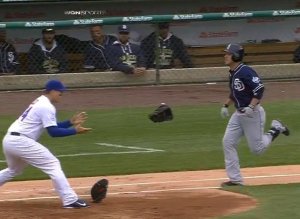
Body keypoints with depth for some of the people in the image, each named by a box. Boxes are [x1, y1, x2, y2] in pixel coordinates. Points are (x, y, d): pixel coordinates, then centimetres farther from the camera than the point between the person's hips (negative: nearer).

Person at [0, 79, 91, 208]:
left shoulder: (39, 102, 22)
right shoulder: (47, 107, -9)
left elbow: (52, 126, 23)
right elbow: (53, 132, -14)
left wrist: (71, 122, 15)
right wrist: (75, 131, -13)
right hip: (21, 141, -10)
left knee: (14, 170, 31)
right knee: (53, 165, -8)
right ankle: (70, 200, -14)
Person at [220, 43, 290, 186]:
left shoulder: (245, 72, -19)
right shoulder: (232, 73, 9)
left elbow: (260, 89, -26)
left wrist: (251, 107, -31)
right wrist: (226, 105, 14)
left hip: (253, 113, -9)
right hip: (239, 114, 9)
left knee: (257, 149, -2)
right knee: (228, 142, -2)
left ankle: (275, 129, 22)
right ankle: (235, 179, 1)